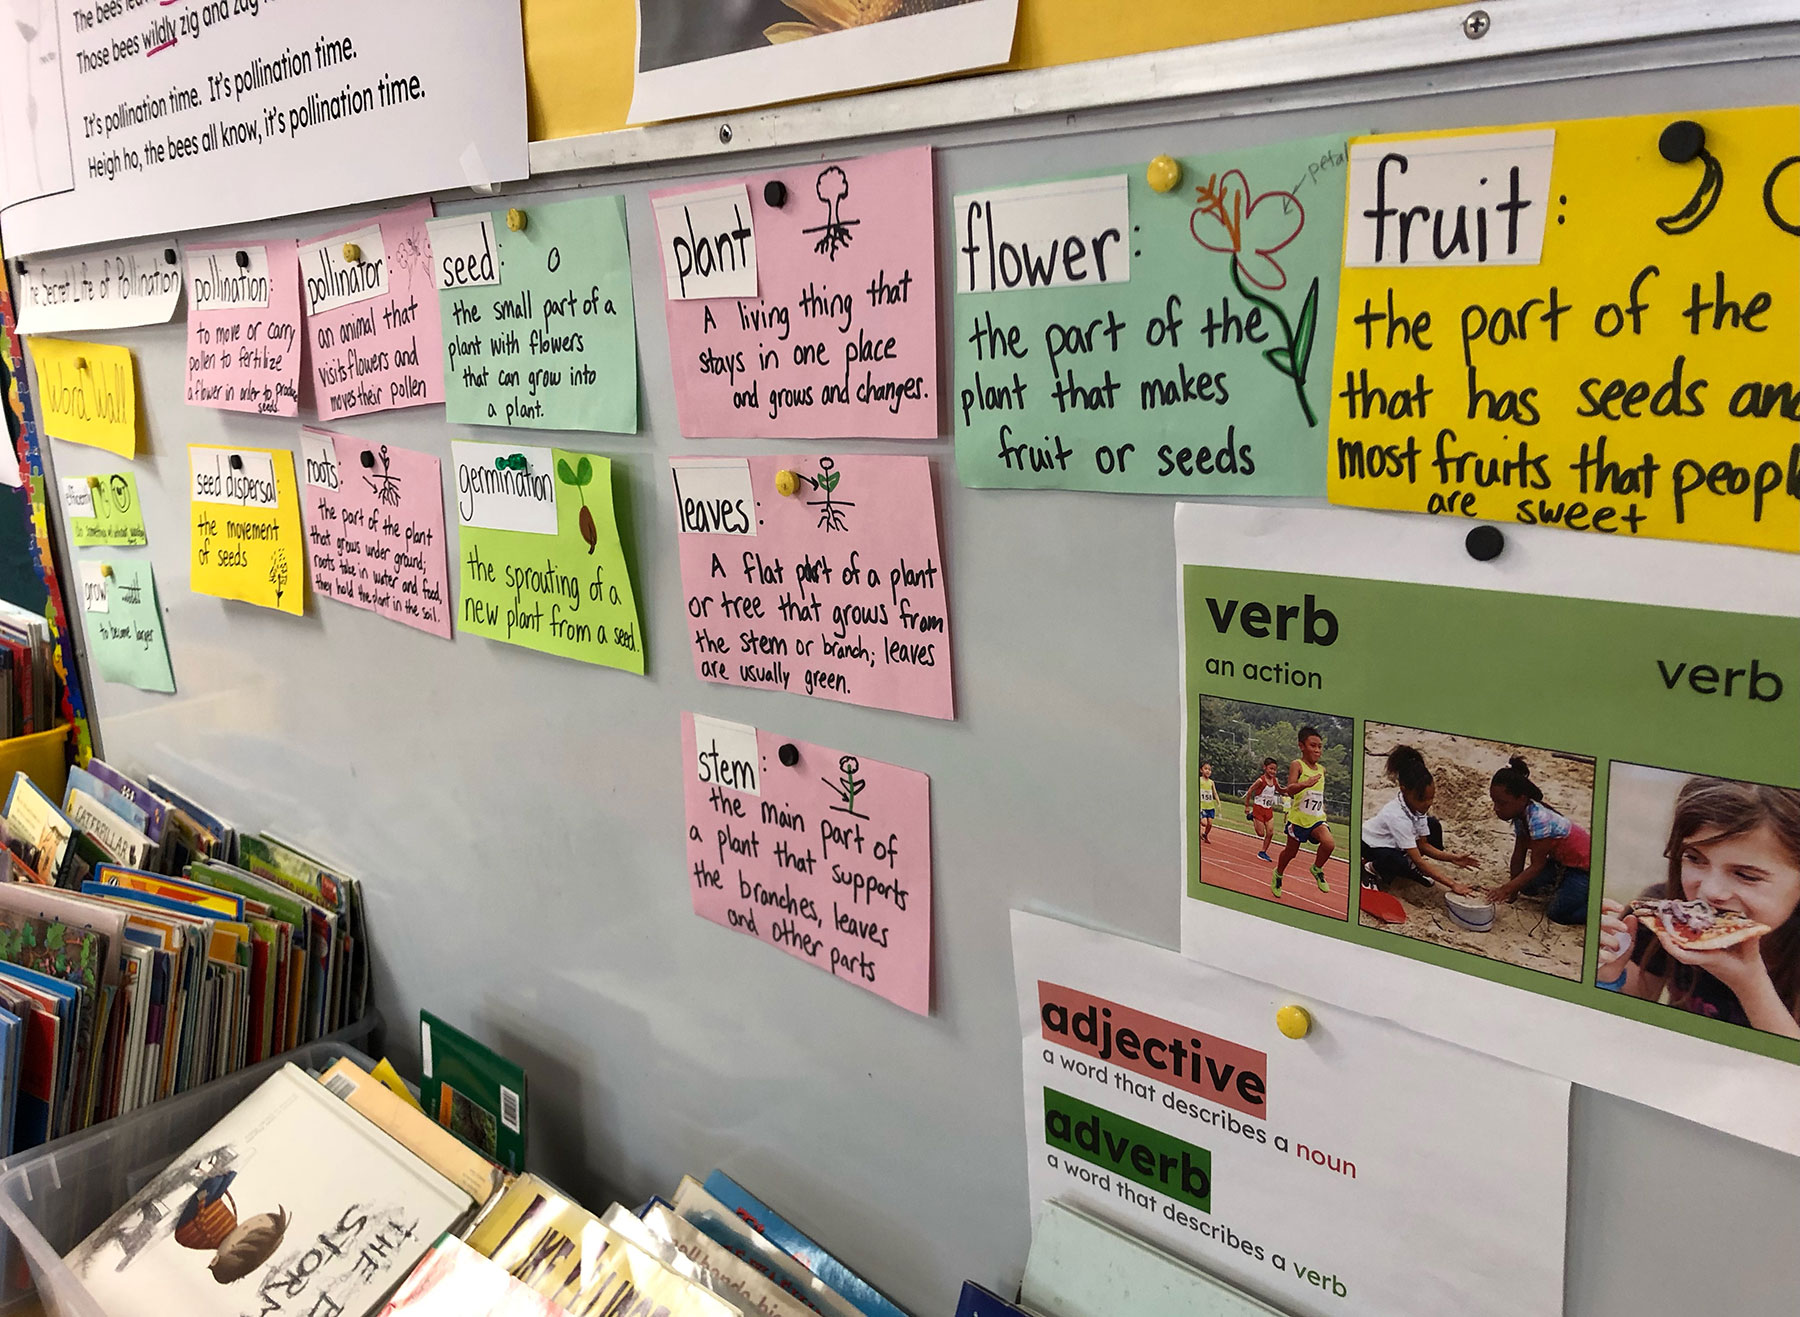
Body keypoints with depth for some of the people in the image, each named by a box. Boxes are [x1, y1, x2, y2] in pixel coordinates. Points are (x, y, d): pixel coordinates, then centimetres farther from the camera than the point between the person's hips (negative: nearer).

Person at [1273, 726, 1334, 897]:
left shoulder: (1322, 769, 8)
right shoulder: (1297, 765, -12)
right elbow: (1290, 789, -28)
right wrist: (1305, 784, -44)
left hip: (1317, 818, 4)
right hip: (1298, 817, -4)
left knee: (1329, 844, -21)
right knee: (1291, 851, 10)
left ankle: (1317, 869, 5)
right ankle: (1279, 873, 39)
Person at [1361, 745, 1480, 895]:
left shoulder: (1418, 806, -16)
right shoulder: (1397, 816, -38)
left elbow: (1423, 845, -6)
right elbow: (1418, 861, -36)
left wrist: (1453, 859, -20)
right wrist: (1451, 884, -38)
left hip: (1392, 844, 8)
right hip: (1369, 847, -8)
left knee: (1433, 826, -7)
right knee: (1398, 864, -38)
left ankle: (1410, 866, 4)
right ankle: (1371, 868, -5)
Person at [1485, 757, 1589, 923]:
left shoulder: (1538, 819, -33)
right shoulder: (1520, 815, -6)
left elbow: (1537, 865, -28)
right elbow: (1519, 855, 1)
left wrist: (1507, 889, -31)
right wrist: (1513, 887, 0)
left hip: (1584, 865, -9)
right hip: (1560, 861, 9)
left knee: (1558, 914, -11)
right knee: (1528, 887, 2)